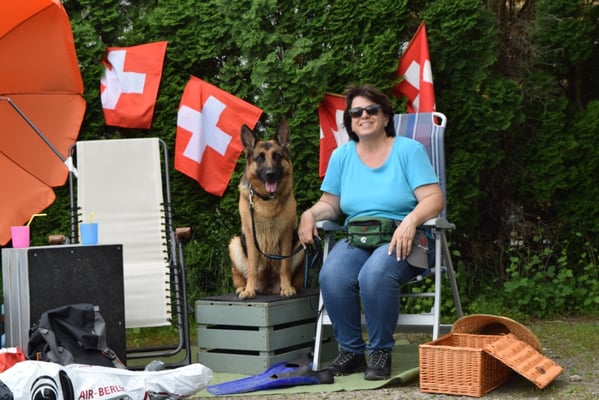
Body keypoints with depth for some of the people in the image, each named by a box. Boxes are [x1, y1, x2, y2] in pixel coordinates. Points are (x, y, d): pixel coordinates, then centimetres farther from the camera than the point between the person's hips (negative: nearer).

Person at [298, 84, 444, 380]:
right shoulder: (342, 156, 12)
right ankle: (351, 351, -10)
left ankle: (381, 351, -14)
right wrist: (310, 214, -9)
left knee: (375, 274, -36)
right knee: (331, 275, -30)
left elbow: (434, 198, -9)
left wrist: (411, 220, -28)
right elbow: (330, 204, 13)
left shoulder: (409, 150, 0)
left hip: (405, 241, -3)